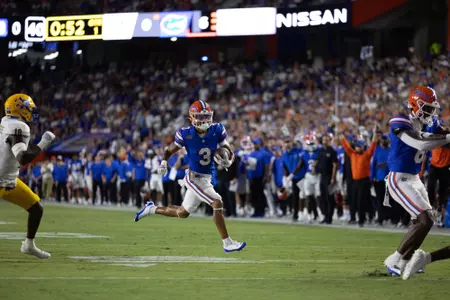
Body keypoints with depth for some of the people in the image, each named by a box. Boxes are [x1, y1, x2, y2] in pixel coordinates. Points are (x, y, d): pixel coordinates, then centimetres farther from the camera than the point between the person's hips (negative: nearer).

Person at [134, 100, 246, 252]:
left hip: (206, 178, 6)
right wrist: (163, 163, -19)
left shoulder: (217, 131, -7)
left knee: (183, 213, 19)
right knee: (217, 203, -20)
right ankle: (227, 243, -13)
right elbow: (168, 151, -1)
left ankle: (151, 209, 41)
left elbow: (229, 152, 3)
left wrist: (228, 161, -18)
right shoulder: (186, 134, -15)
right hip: (194, 178, -6)